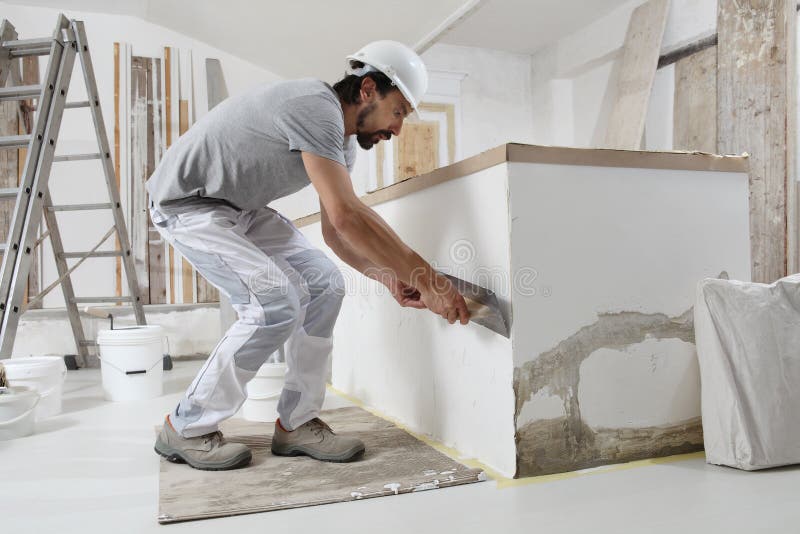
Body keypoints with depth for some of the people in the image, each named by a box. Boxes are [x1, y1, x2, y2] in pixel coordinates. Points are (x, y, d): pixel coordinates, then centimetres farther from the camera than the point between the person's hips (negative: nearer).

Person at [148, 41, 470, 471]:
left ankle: (296, 423, 4)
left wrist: (391, 279, -8)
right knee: (278, 304, -21)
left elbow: (335, 231, 5)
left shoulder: (343, 142, 4)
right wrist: (426, 279, -34)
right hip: (186, 201, -9)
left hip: (241, 209, 9)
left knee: (323, 283, -3)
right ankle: (186, 428, -3)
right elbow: (347, 216, -37)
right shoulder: (317, 107, -27)